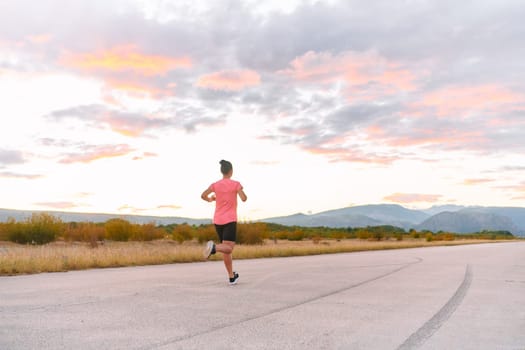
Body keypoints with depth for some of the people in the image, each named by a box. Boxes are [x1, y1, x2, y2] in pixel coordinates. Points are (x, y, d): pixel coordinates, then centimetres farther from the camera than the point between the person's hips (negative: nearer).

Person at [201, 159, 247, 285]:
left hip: (217, 221, 5)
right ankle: (214, 247, -43)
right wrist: (243, 193, 11)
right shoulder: (236, 184, -5)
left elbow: (203, 195, 0)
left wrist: (210, 199, 23)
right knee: (228, 249, -11)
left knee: (227, 248, 15)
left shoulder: (215, 185, 4)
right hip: (230, 220, -5)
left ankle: (232, 277, 19)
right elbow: (244, 199, -13)